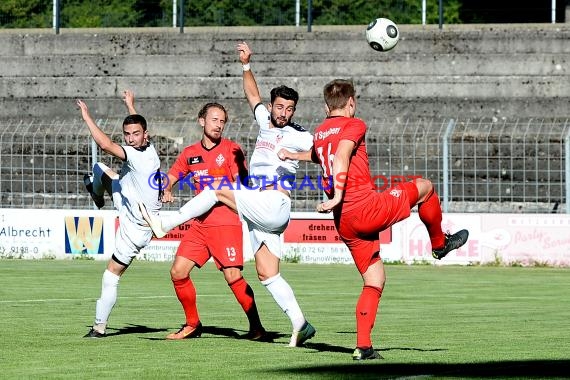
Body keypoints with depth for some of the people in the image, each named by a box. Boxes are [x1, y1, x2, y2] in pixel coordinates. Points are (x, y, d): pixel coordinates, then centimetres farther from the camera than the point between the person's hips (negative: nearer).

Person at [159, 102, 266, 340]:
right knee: (178, 272, 0)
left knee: (233, 276, -14)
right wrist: (167, 190, -3)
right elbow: (170, 178, 19)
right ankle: (193, 325, 14)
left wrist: (212, 184, -16)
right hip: (199, 223, 6)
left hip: (226, 221, -6)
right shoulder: (190, 153, 14)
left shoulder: (231, 150, 0)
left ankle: (256, 328, -4)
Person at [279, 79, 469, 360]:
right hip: (368, 207, -7)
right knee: (424, 187, 14)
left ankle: (363, 347, 2)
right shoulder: (354, 125, -4)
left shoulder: (318, 133, 18)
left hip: (344, 223, 7)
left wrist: (294, 155, 60)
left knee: (374, 283, 13)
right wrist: (338, 195, -29)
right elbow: (342, 155, -22)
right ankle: (439, 244, 32)